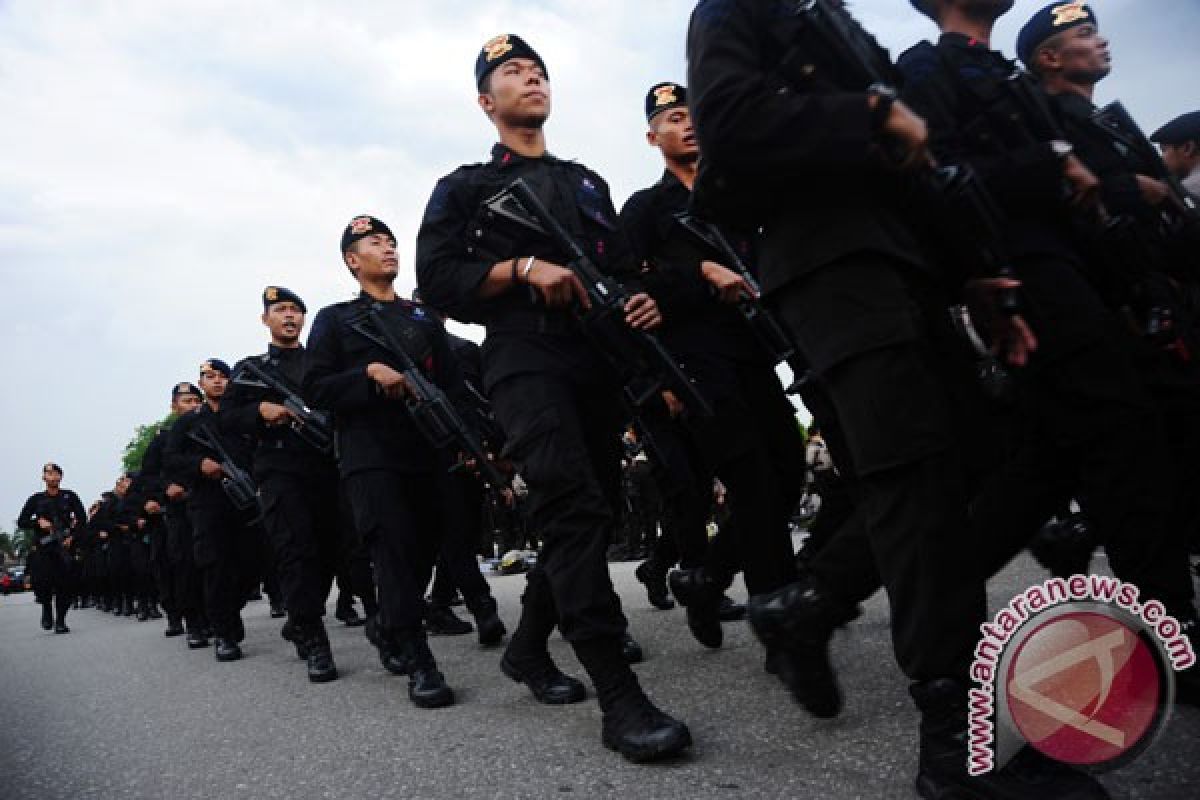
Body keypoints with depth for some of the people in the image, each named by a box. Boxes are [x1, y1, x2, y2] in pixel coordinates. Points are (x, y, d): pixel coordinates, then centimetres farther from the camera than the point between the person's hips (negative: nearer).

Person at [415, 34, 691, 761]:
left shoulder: (588, 183, 26)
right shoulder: (465, 187, 13)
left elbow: (626, 268, 24)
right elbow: (436, 278, 0)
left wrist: (646, 302, 1)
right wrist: (523, 269, -13)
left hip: (598, 360, 6)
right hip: (525, 361, -6)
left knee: (597, 514, 5)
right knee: (575, 508, -21)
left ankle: (528, 646, 24)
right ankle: (619, 695, -20)